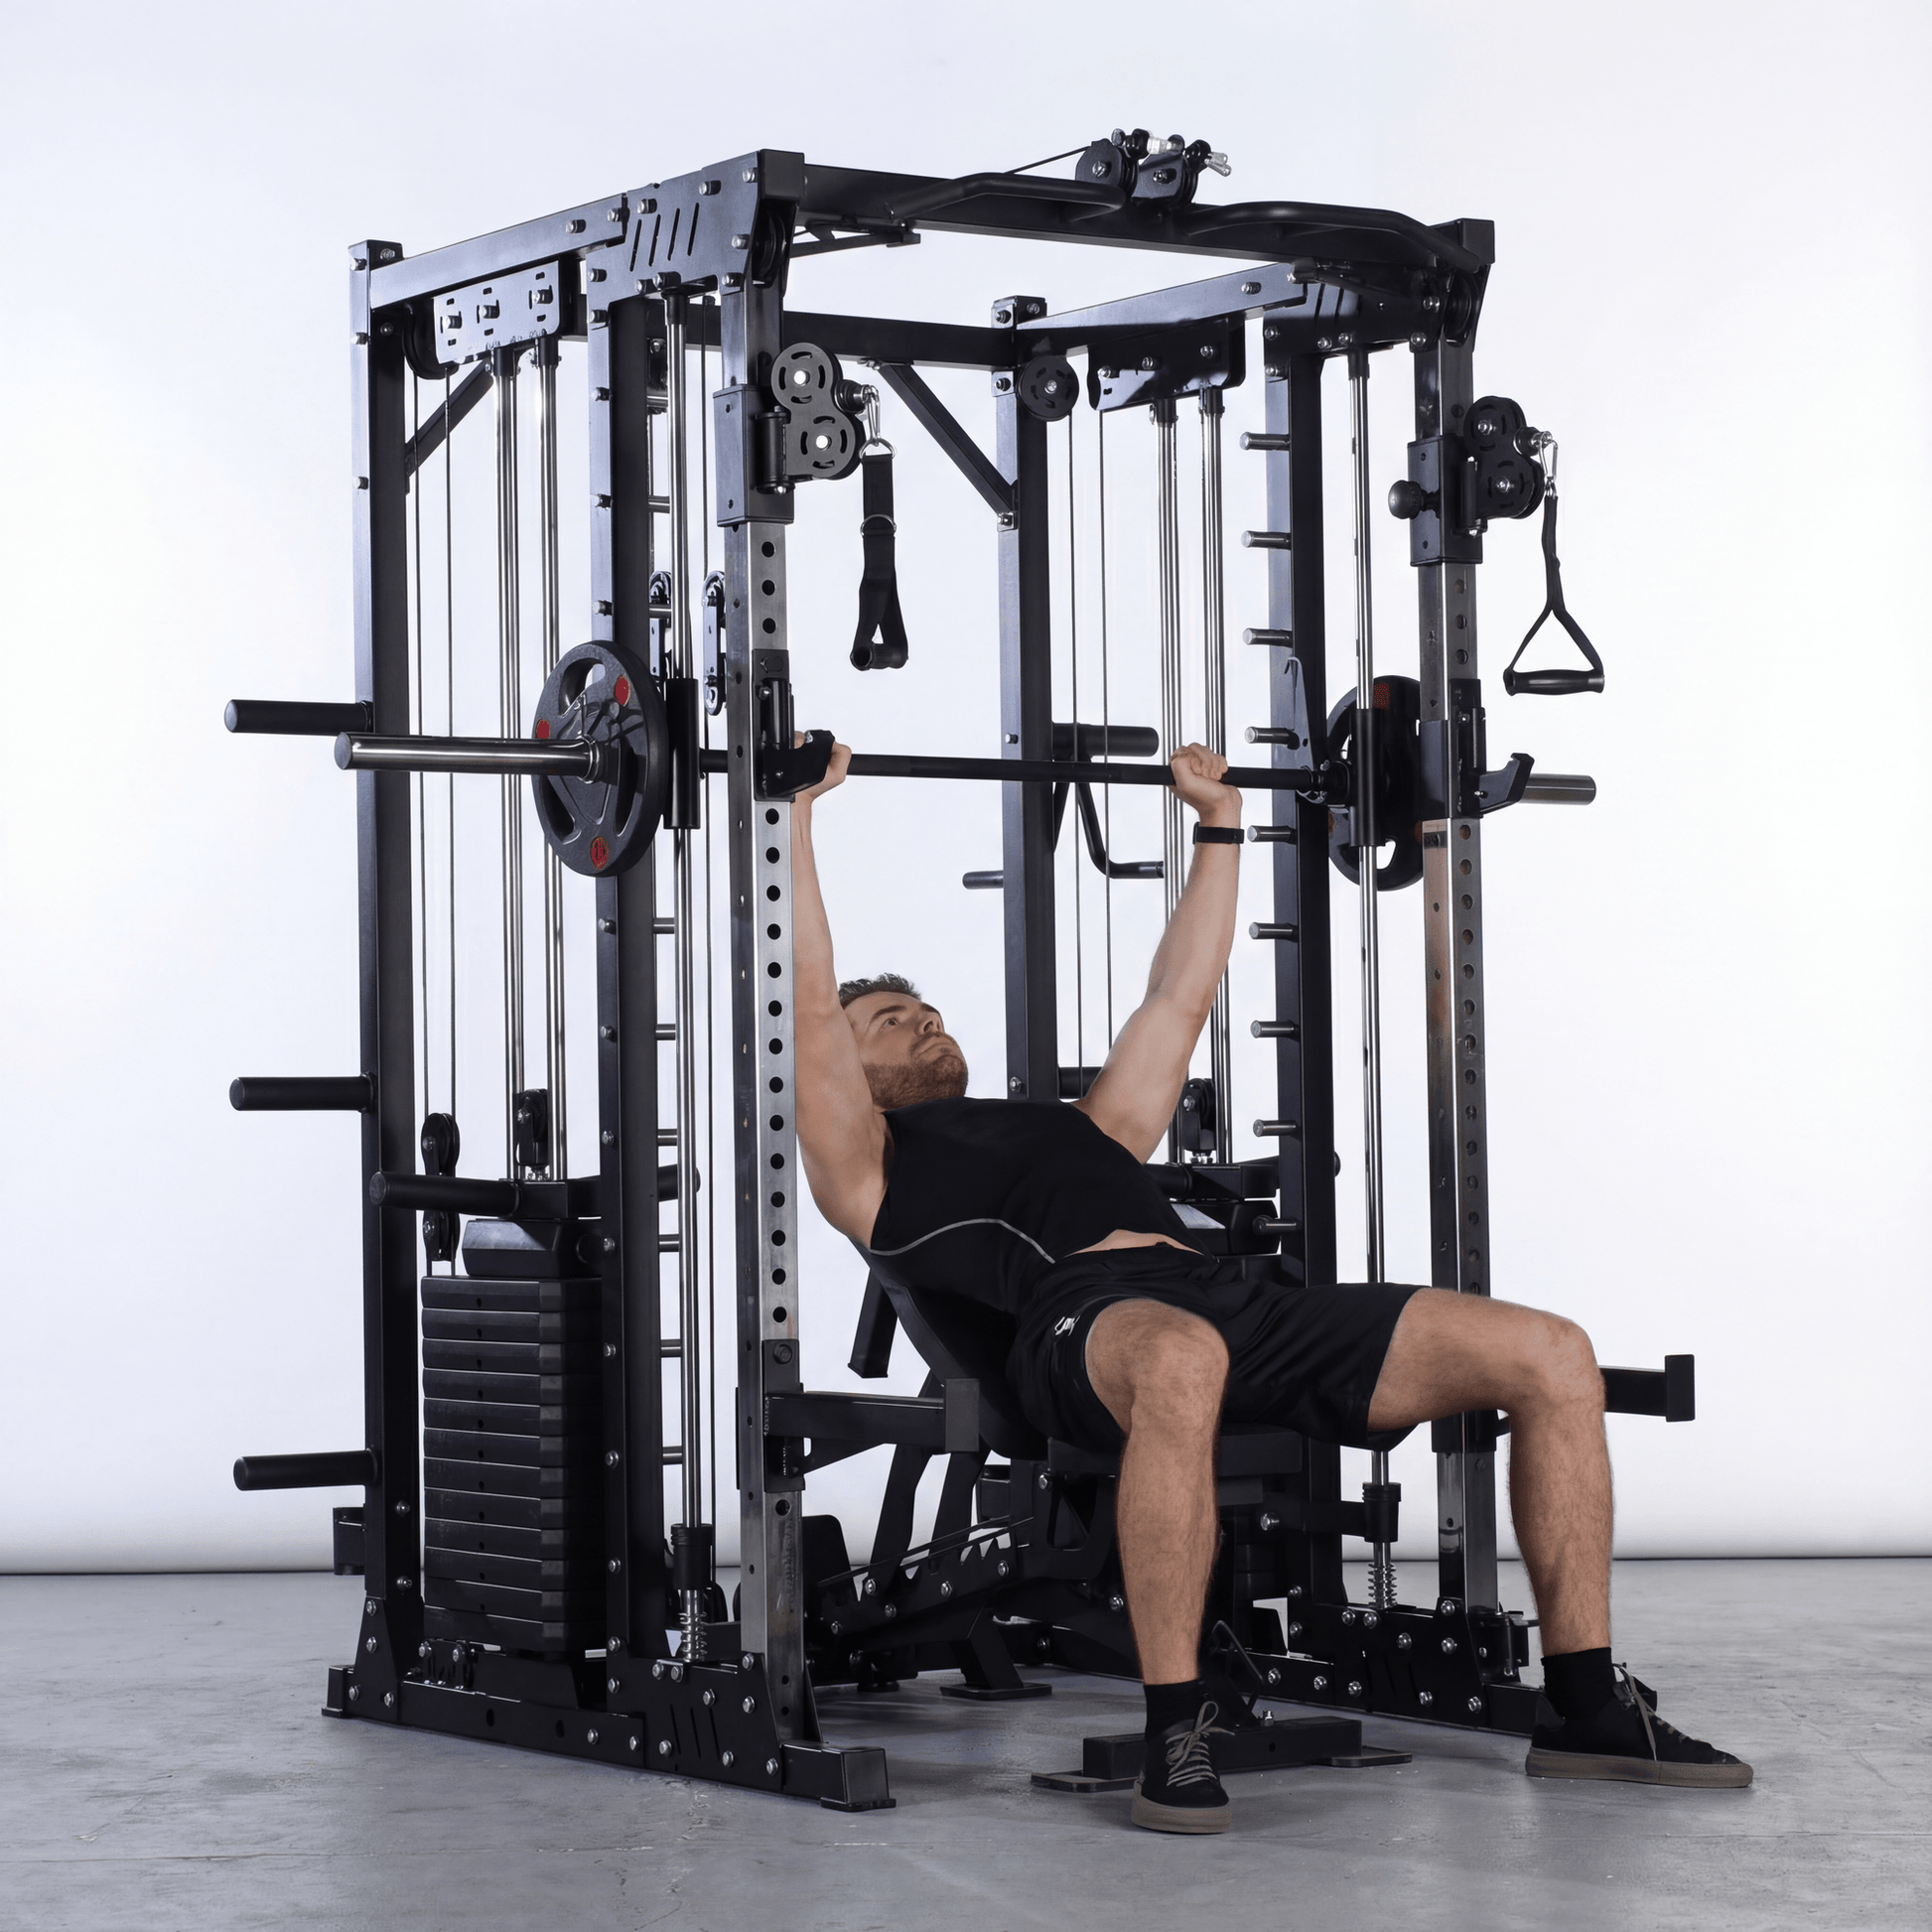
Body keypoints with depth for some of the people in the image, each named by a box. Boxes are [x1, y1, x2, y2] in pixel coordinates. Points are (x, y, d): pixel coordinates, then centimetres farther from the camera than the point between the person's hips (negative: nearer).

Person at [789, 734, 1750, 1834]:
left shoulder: (1083, 1127, 41)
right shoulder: (869, 1165, 22)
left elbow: (1179, 997, 46)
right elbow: (811, 1004, 10)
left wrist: (1221, 821, 49)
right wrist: (797, 810, 11)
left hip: (1233, 1298, 7)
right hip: (1090, 1316, -7)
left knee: (1552, 1355, -9)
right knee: (1181, 1362, -47)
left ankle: (1590, 1710, -6)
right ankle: (1176, 1736, -36)